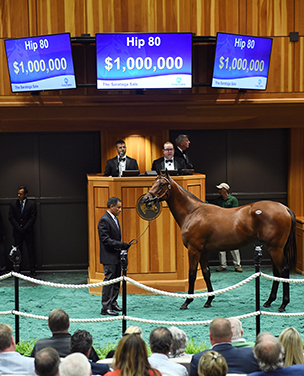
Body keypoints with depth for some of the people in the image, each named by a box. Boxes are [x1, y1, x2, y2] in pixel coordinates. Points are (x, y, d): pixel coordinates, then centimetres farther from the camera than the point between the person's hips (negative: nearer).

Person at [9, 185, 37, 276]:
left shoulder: (32, 204, 1)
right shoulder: (13, 204, 6)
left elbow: (33, 218, -4)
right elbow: (11, 217, 2)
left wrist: (24, 228, -10)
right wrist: (18, 228, -7)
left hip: (28, 232, -2)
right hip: (17, 232, 2)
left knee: (31, 251, -2)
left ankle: (32, 270, 2)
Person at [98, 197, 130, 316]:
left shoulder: (114, 219, 14)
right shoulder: (104, 220, -16)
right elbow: (106, 240, -22)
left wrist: (122, 246, 8)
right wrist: (122, 245, -24)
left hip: (116, 257, 10)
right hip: (109, 257, -10)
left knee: (116, 281, 14)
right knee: (109, 281, -7)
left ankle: (113, 303, 24)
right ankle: (105, 307, -3)